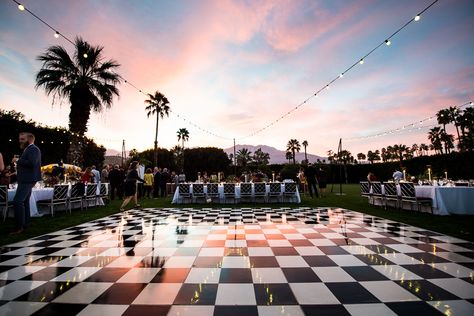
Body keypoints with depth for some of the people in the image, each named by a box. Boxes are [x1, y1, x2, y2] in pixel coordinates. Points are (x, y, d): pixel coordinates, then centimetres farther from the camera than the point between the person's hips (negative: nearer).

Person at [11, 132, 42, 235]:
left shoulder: (33, 149, -12)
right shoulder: (28, 149, 19)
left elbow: (32, 163, -25)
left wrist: (18, 160, -16)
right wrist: (18, 161, 10)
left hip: (27, 180, -11)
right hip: (26, 179, 11)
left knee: (17, 201, -14)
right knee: (24, 202, 13)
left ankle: (19, 226, -10)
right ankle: (24, 224, 20)